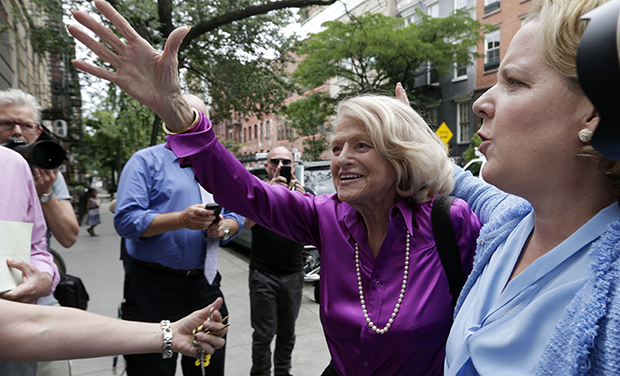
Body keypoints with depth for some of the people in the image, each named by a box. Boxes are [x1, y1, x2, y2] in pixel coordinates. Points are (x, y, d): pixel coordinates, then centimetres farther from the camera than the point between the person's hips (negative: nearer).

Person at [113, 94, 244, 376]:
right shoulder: (146, 161, -4)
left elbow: (236, 217, 12)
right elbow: (126, 220, -16)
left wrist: (225, 227, -11)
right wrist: (181, 220, -27)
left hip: (205, 284, 5)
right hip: (154, 288, -5)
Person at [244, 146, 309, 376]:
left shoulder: (303, 193, 5)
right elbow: (247, 221, -19)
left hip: (293, 274, 2)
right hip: (263, 273, -2)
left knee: (287, 331, 14)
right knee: (264, 333, 1)